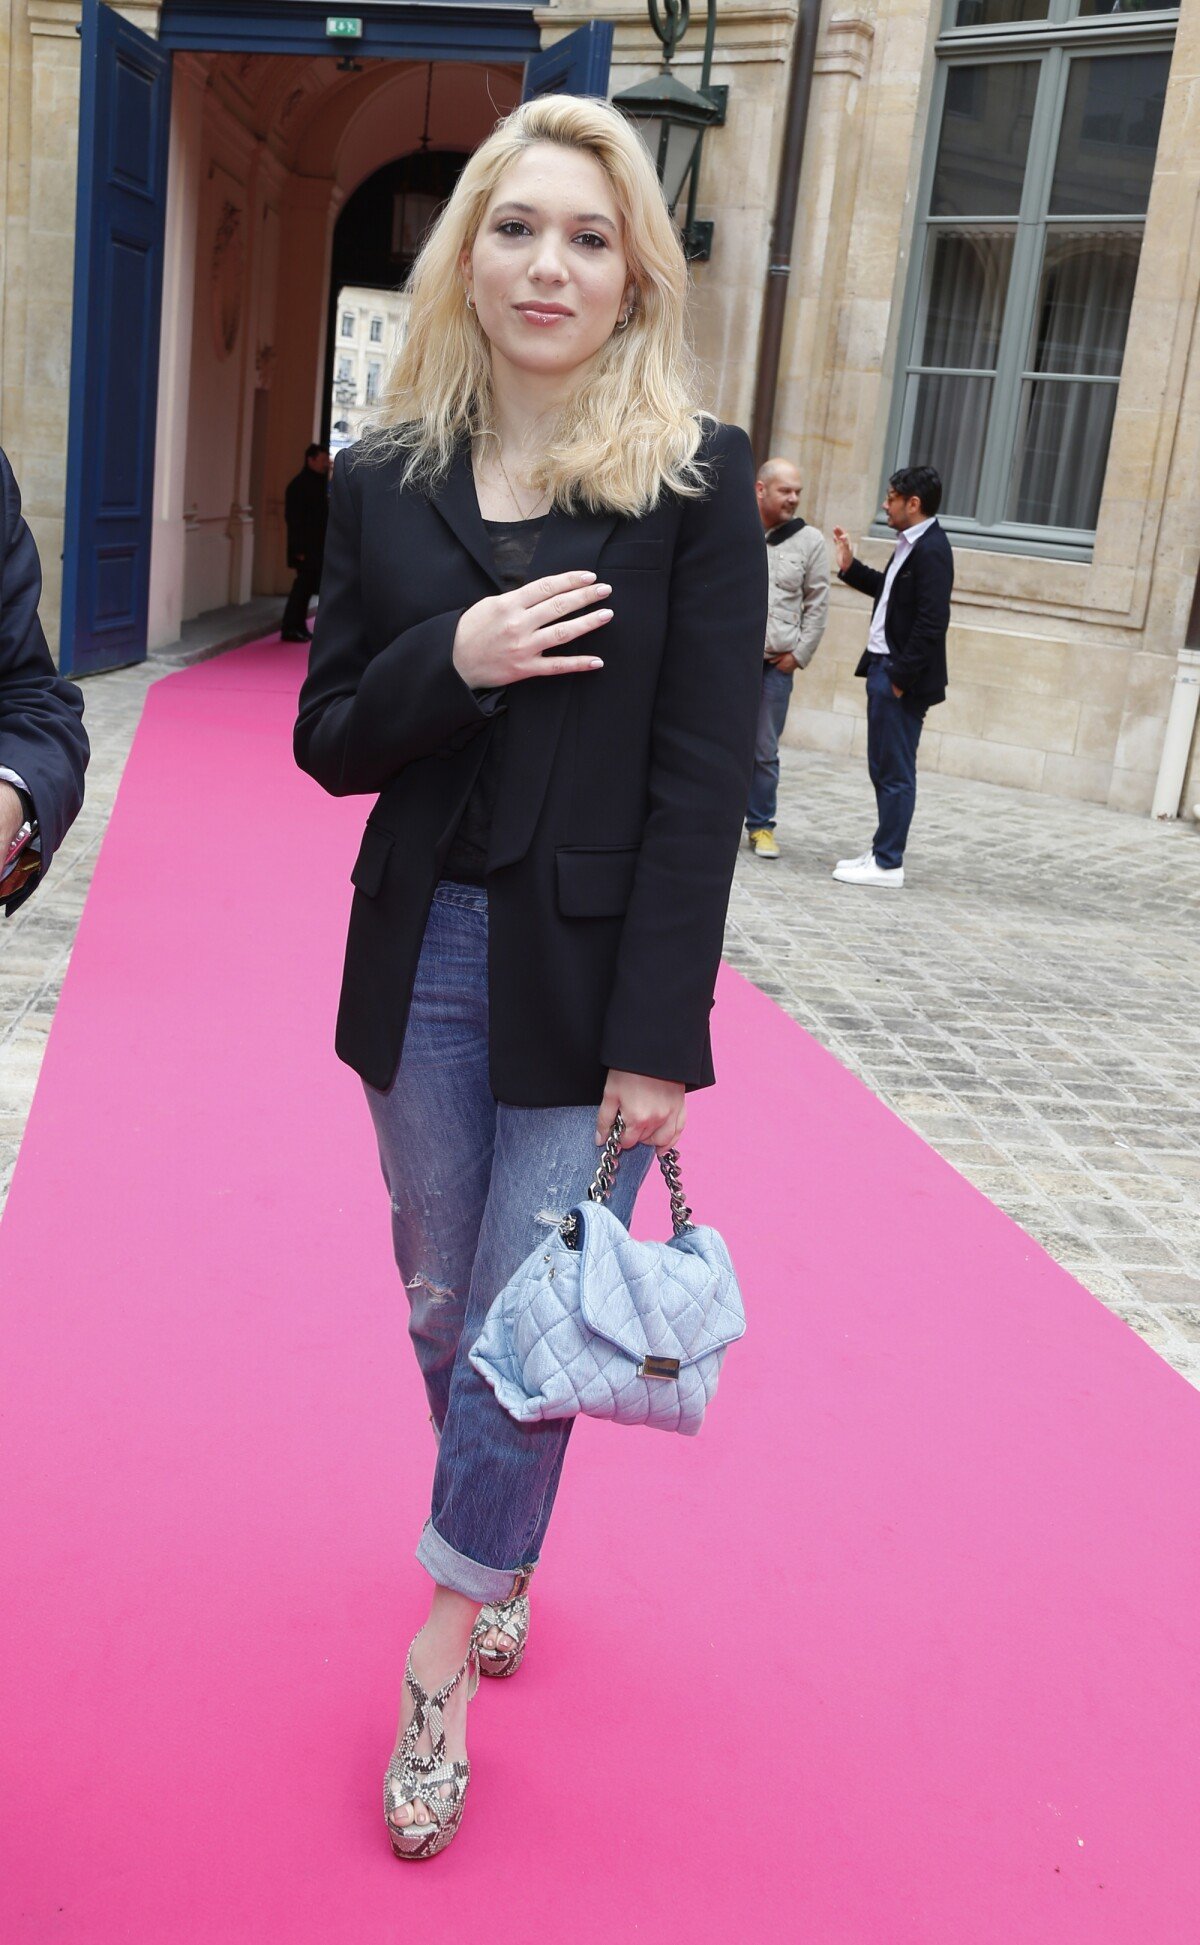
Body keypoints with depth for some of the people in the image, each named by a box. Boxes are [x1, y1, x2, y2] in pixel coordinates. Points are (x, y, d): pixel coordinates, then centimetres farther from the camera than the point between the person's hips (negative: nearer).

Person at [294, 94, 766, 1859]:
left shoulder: (698, 480, -5)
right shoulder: (386, 482, 5)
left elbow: (704, 774, -9)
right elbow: (328, 742, 6)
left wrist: (660, 1036, -13)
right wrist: (452, 661, -15)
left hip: (589, 975, -3)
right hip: (423, 964, 4)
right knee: (443, 1311, 15)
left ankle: (444, 1659, 21)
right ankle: (500, 1565, 41)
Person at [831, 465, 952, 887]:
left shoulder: (931, 550, -16)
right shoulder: (910, 545, 13)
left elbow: (932, 622, -21)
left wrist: (901, 677, -20)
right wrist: (849, 567, 18)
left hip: (902, 677, -10)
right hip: (882, 667, 10)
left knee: (895, 773, -3)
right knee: (882, 769, 15)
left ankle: (888, 864, 4)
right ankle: (882, 853, 24)